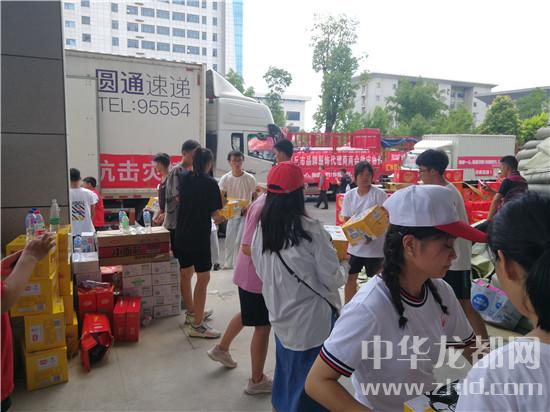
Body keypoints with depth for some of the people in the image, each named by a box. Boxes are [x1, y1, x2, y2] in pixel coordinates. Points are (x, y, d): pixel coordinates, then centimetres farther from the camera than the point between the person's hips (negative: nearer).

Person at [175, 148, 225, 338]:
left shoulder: (184, 178, 5)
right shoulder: (210, 183, -11)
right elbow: (215, 214, -11)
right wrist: (221, 218, 9)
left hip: (181, 234, 7)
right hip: (199, 236, -7)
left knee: (185, 274, 18)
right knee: (203, 278, -1)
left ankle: (191, 313, 36)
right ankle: (196, 325, 1)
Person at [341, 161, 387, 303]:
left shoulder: (379, 194, -11)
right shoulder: (349, 195, 1)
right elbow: (346, 220, 4)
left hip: (375, 246, -4)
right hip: (355, 245, 4)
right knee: (350, 278, 12)